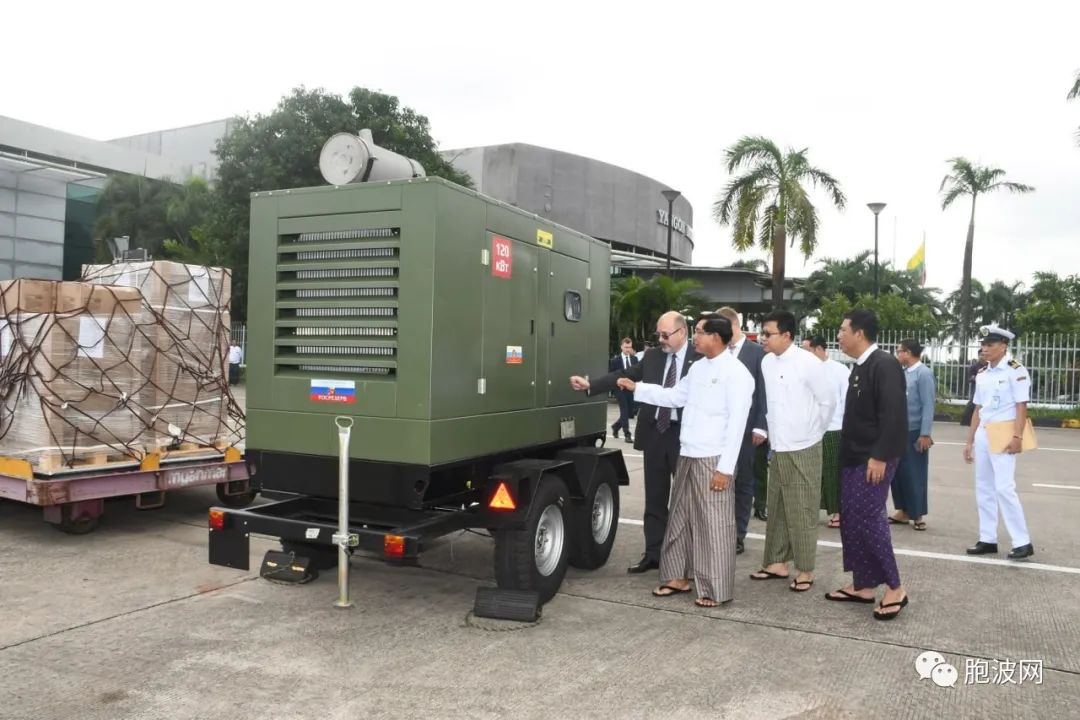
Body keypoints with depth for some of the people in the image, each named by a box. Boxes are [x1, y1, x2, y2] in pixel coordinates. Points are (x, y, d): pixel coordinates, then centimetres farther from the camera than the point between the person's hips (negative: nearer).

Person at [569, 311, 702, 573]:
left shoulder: (700, 358, -8)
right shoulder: (652, 356, 8)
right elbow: (624, 375, 4)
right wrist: (589, 384, -4)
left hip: (684, 435, -5)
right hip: (654, 433, 5)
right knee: (654, 499, 11)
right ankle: (653, 554, 20)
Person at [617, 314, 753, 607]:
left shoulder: (736, 373, -13)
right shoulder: (698, 367, 12)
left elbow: (736, 423, -16)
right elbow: (675, 396, 22)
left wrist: (725, 468, -19)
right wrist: (637, 388, 18)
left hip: (713, 460, -8)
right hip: (687, 455, 8)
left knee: (713, 525, 0)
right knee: (680, 518, 15)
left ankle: (715, 589, 11)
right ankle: (679, 576, 28)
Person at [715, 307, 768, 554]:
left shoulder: (757, 352, -1)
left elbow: (763, 392, -4)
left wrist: (760, 427, -9)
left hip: (746, 427, -2)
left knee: (743, 482, 6)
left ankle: (738, 536, 14)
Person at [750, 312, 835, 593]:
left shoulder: (808, 362, -14)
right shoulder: (766, 362, 2)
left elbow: (828, 401, -6)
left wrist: (813, 433, 1)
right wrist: (770, 431, 10)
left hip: (803, 449, -6)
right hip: (778, 448, 6)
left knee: (802, 512, 2)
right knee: (777, 509, 13)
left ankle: (805, 570, 13)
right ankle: (777, 562, 25)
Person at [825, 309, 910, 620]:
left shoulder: (884, 365, -16)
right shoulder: (860, 367, 13)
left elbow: (893, 416, -22)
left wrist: (880, 457, -23)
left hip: (873, 459, -9)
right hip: (854, 457, 9)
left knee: (869, 519, -8)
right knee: (851, 520, 10)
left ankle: (895, 588, 4)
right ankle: (863, 585, 19)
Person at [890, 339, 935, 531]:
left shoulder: (924, 373, -12)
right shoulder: (902, 373, 6)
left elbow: (928, 406, -14)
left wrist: (925, 434, -16)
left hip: (915, 432, -6)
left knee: (915, 474, 3)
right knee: (898, 472, 10)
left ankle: (918, 515, 16)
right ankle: (903, 511, 22)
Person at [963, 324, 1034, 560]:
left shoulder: (1016, 370, -7)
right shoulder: (982, 375, 13)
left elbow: (1021, 407, -12)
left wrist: (1017, 437, -19)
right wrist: (970, 441, 15)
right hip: (982, 434, 8)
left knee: (1004, 487, -11)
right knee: (983, 488, 9)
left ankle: (1022, 542, -2)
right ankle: (988, 540, 16)